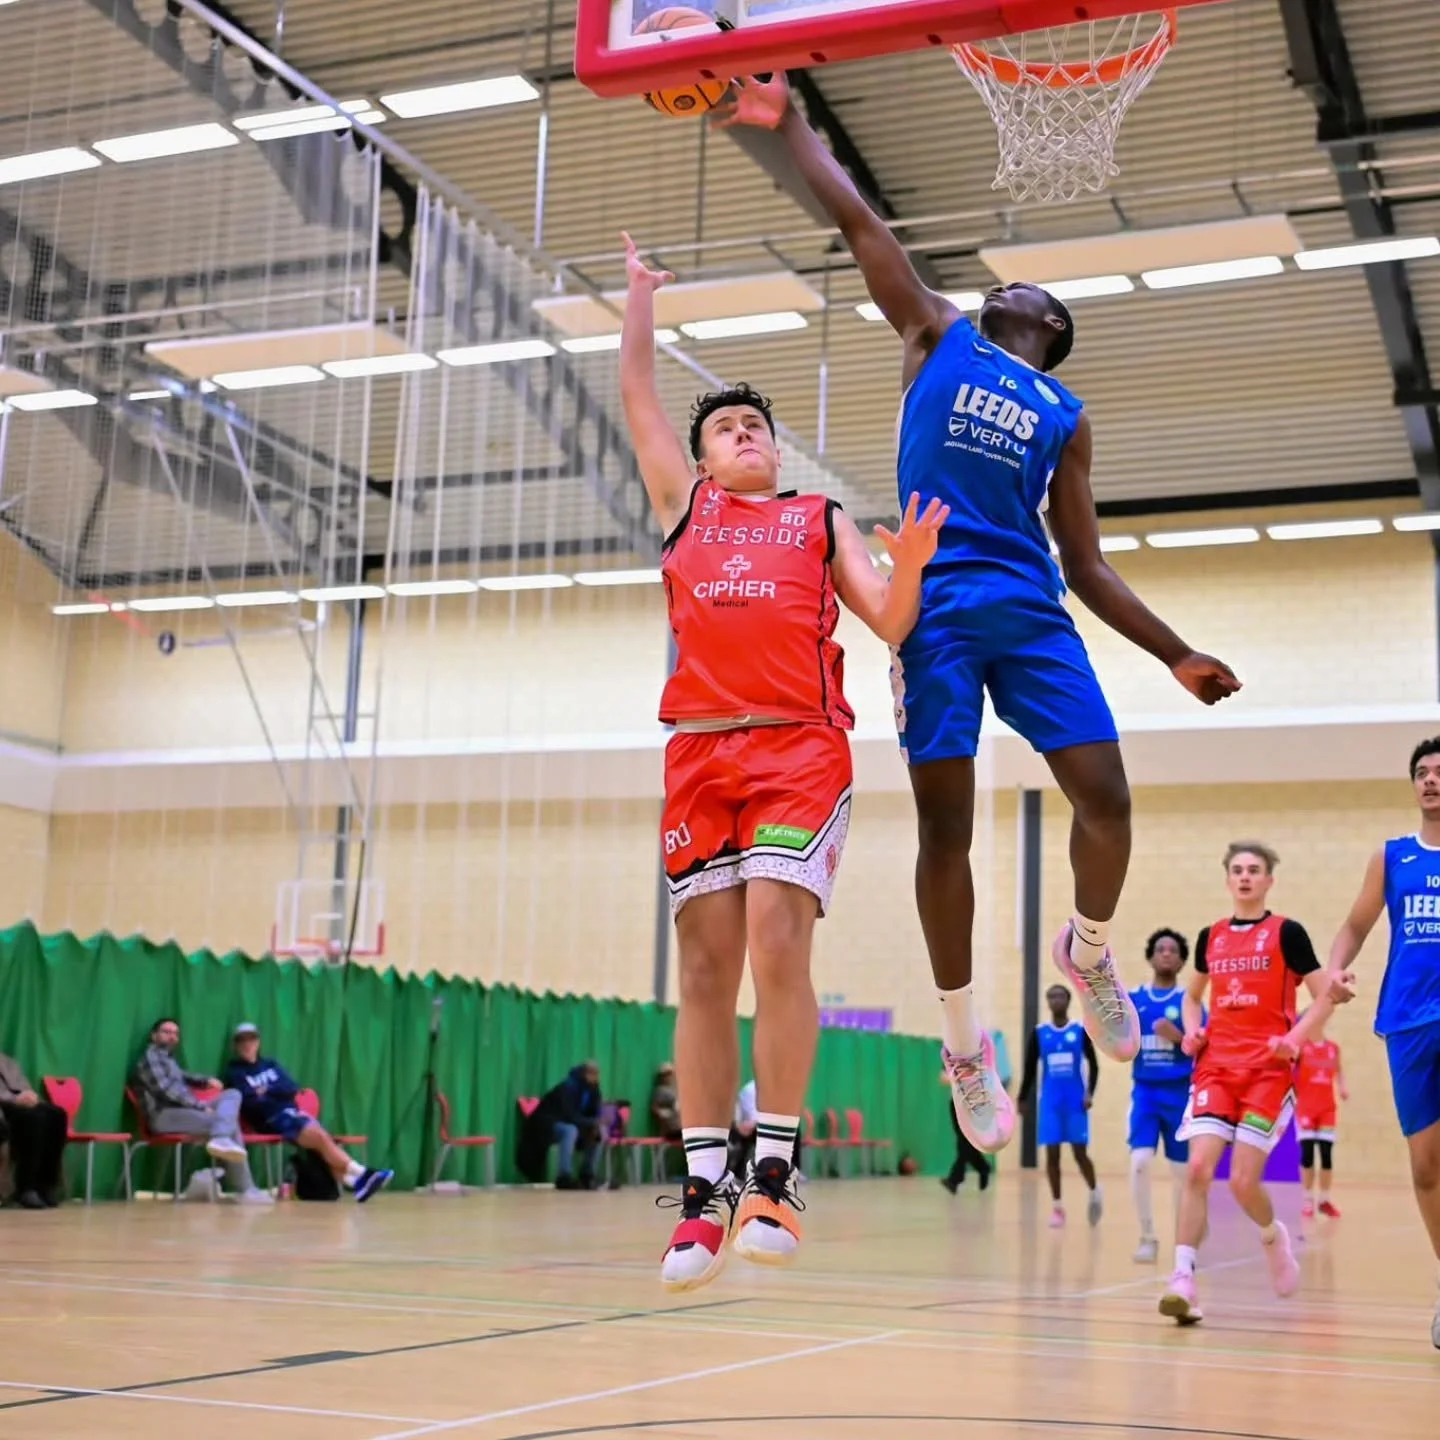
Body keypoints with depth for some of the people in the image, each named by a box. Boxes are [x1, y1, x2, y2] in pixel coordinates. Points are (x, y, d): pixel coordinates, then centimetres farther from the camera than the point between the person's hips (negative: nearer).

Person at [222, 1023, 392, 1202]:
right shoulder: (234, 1073, 6)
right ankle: (361, 1174, -27)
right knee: (320, 1137, -25)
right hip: (271, 1120, -5)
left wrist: (267, 1091, -5)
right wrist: (277, 1093, -3)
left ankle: (351, 1181, -41)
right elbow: (249, 1102, -9)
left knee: (322, 1139, -23)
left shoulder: (270, 1064, 22)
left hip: (292, 1112, 5)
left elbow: (292, 1088, 8)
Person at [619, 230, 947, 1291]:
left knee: (778, 948, -17)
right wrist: (642, 288, 36)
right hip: (701, 753, 2)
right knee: (706, 970, -2)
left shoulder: (821, 519, 20)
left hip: (802, 749, -2)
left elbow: (889, 622, 11)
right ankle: (703, 1192, -1)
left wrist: (910, 565, -8)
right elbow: (638, 391, 27)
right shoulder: (684, 504, 24)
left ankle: (775, 1177, -12)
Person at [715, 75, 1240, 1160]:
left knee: (1105, 796, -8)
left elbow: (1085, 562, 20)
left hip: (1032, 608, 2)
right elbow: (860, 222, 16)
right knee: (946, 823, -4)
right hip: (938, 604, -2)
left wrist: (1176, 653, 15)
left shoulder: (1065, 416, 22)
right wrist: (791, 126, 20)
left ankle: (1090, 950, 23)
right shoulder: (940, 338, 19)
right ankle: (963, 1038, 9)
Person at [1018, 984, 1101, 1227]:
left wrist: (1090, 1093, -11)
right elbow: (1030, 1069, 9)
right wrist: (1022, 1100, 5)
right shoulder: (1039, 1032, 4)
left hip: (1076, 1101, -2)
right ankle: (1057, 1206, 8)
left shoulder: (1081, 1030, -1)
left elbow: (1093, 1065, 2)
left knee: (1080, 1153, -2)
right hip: (1050, 1102, 2)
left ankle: (1094, 1191, 25)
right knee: (1052, 1153, -1)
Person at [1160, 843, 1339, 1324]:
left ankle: (1273, 1235, 27)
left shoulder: (1286, 932, -1)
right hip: (1215, 1066, 3)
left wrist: (1294, 1040, -15)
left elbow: (1324, 998, -1)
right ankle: (1183, 1279, -13)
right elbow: (1193, 996, 25)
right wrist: (1192, 1032, 6)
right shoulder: (1210, 937, 11)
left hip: (1268, 1069, -3)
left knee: (1243, 1180, -8)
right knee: (1198, 1168, -13)